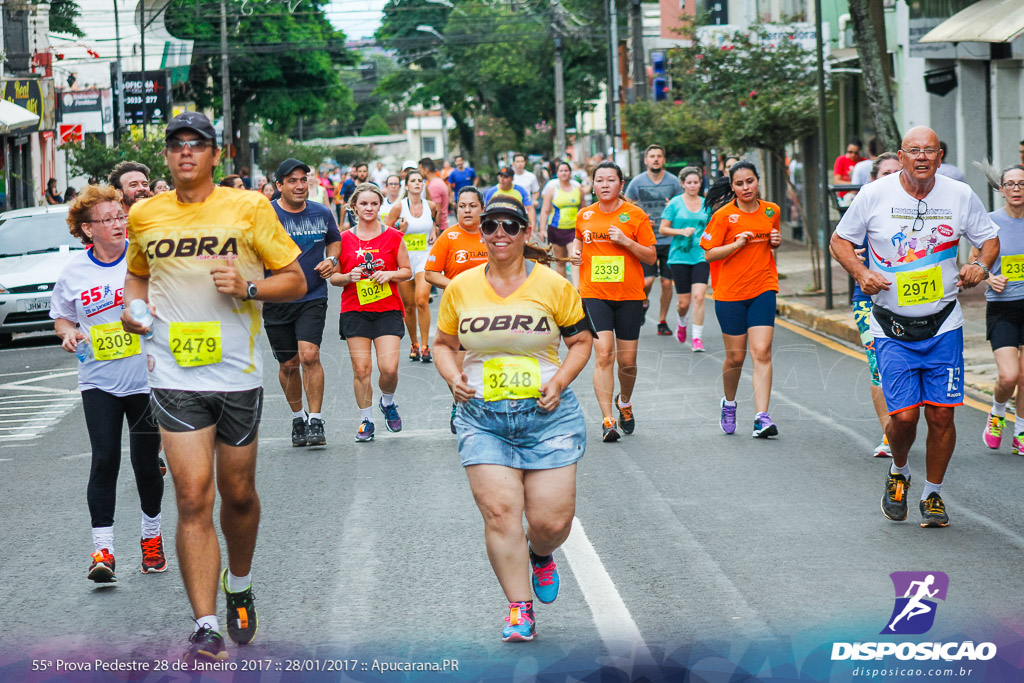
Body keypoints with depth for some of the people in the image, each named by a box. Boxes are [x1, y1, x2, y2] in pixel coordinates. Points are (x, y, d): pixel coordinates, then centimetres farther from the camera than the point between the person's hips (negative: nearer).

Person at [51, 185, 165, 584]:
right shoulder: (74, 272, 0)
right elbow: (61, 316, 15)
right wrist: (69, 332, -7)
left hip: (147, 378, 0)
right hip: (99, 381, 1)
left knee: (145, 462, 6)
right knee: (104, 460, -9)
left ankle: (152, 536, 29)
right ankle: (102, 550, -6)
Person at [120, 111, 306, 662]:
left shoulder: (248, 209, -1)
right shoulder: (144, 215, 7)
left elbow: (295, 282, 2)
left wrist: (248, 287, -16)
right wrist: (135, 306, 4)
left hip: (238, 374, 0)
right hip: (174, 375, 1)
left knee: (238, 493, 11)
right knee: (193, 496, -9)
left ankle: (239, 586, 39)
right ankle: (205, 626, -8)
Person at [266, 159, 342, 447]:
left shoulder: (322, 214, 3)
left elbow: (335, 240, 22)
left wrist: (331, 260, 2)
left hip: (313, 297, 0)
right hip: (276, 301, 0)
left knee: (309, 355, -18)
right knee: (288, 364, 8)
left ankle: (316, 421, -9)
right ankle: (297, 416, 31)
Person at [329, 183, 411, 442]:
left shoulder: (393, 237, 4)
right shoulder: (344, 239, 5)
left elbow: (407, 271, 10)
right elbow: (333, 276, 9)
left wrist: (390, 274, -10)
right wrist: (349, 277, -11)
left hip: (388, 309, -1)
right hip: (354, 311, 1)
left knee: (389, 368, -11)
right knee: (361, 369, -3)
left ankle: (388, 403, 21)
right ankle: (366, 420, 11)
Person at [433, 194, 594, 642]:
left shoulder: (553, 285, 0)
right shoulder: (461, 288, 5)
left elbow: (581, 341, 8)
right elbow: (444, 344, 17)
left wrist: (560, 380, -8)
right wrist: (453, 377, -3)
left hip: (547, 414, -1)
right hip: (482, 416, 1)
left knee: (551, 520, -4)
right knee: (499, 512, -12)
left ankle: (540, 555, 34)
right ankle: (519, 610, -1)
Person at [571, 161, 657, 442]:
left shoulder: (635, 215, -2)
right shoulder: (584, 216, 6)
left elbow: (651, 257, -1)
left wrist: (626, 241, -15)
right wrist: (575, 253, 5)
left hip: (629, 295, -1)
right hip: (594, 294, 1)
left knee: (627, 361, 4)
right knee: (603, 355, -14)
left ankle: (624, 402, 37)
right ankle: (607, 421, -12)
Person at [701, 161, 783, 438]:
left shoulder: (771, 211, 6)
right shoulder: (724, 215, -6)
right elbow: (709, 254, -5)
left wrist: (776, 241, 0)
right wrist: (737, 243, -20)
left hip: (763, 290, 2)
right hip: (729, 293, -2)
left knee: (762, 352, -10)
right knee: (735, 357, 5)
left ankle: (762, 417, -13)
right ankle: (729, 403, 34)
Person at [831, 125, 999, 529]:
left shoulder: (960, 196, -2)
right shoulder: (874, 196, -6)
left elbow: (990, 238, 13)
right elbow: (840, 240, 7)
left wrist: (981, 265, -8)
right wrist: (861, 273, -11)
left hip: (943, 325, 1)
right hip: (892, 329, -1)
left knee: (941, 414, -2)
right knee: (904, 415, -8)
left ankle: (932, 495, 18)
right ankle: (899, 473, 25)